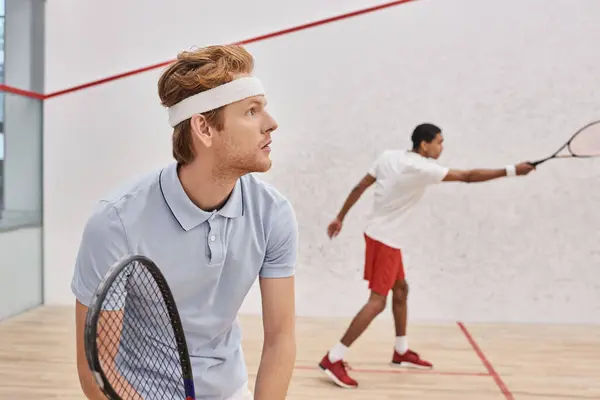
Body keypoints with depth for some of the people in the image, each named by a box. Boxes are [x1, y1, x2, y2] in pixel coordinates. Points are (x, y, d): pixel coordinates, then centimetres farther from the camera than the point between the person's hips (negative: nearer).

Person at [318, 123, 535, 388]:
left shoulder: (388, 156, 3)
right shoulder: (422, 168, -18)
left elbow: (359, 188, 6)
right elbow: (468, 177, -17)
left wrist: (340, 218, 14)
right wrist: (511, 171, -11)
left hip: (381, 235, 10)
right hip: (385, 239, -10)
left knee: (400, 290, 19)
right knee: (377, 302, -10)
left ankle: (401, 351, 31)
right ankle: (333, 359, -13)